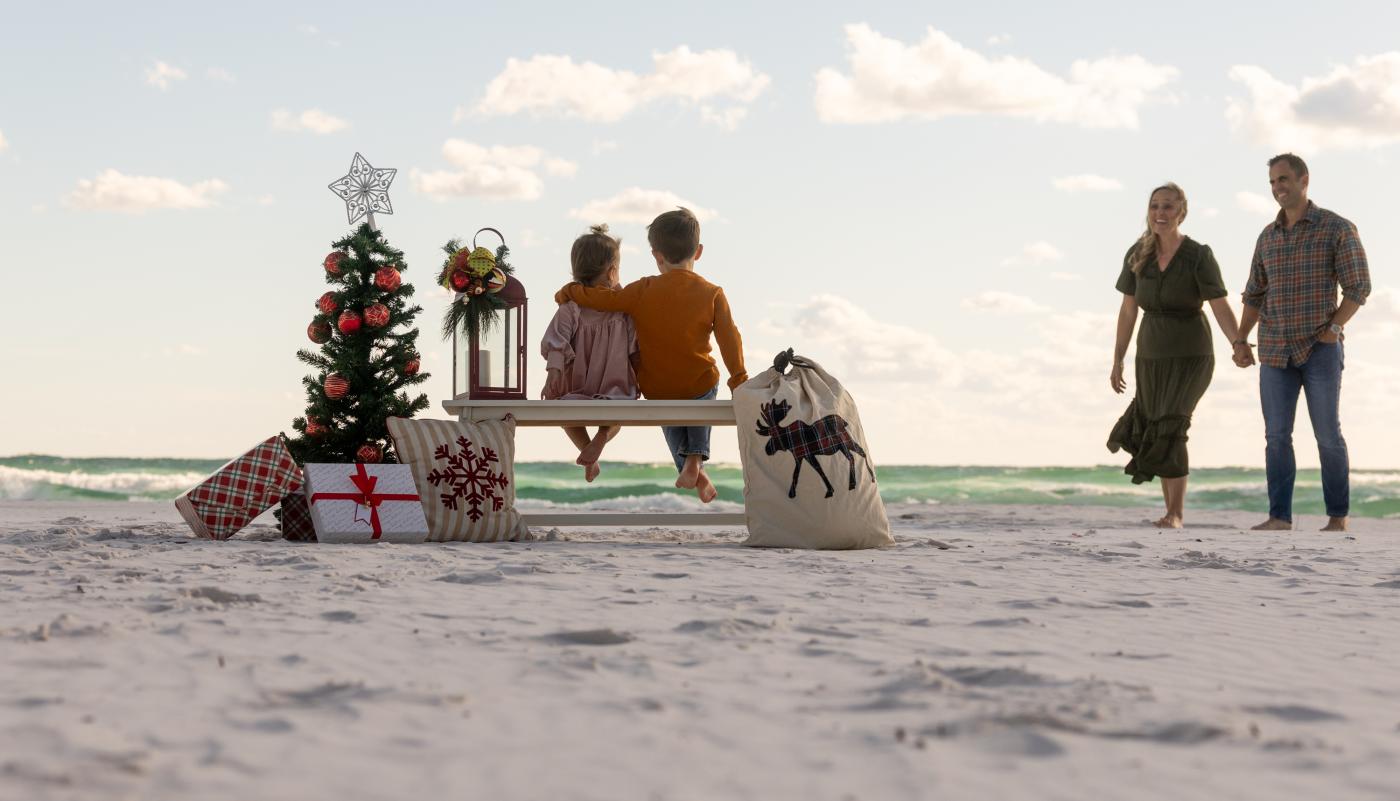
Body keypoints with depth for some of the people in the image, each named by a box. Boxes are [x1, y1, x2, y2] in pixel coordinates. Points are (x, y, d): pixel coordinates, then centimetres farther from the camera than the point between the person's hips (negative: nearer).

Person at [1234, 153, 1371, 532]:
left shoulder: (1337, 228, -6)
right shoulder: (1268, 235, 10)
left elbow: (1359, 286, -7)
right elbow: (1255, 294, 15)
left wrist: (1332, 329, -16)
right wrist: (1240, 341, 4)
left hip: (1321, 349, -4)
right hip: (1276, 351, 4)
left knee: (1328, 436, -1)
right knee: (1276, 435, -1)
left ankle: (1338, 517, 10)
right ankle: (1279, 518, 3)